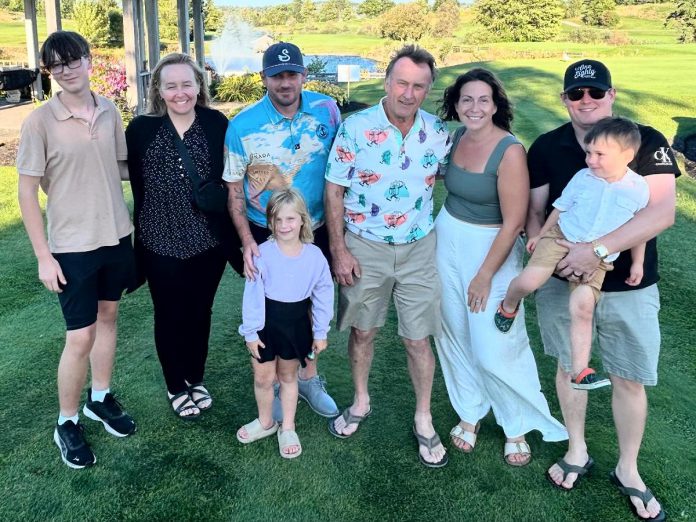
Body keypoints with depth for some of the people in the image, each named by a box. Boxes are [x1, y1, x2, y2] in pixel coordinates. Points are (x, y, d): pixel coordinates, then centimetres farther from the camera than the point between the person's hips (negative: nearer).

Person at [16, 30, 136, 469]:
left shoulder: (110, 112, 0)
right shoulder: (40, 122, -12)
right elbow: (27, 192, -9)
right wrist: (43, 256, -11)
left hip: (117, 236, 5)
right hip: (72, 247, -4)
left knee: (108, 317, 18)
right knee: (80, 337, 0)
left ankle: (100, 398, 38)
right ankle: (67, 423, 21)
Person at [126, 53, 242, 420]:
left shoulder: (216, 124, -4)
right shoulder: (141, 129, -7)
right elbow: (136, 186, -1)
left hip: (209, 241, 1)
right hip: (161, 243, -1)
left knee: (200, 312, 16)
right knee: (170, 316, 13)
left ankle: (196, 379, 39)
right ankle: (176, 387, 34)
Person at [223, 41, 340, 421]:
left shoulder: (327, 110, -8)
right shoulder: (242, 125, -13)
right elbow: (234, 189, -7)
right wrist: (247, 242, -16)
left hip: (316, 230, 2)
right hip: (265, 234, -2)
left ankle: (309, 378, 39)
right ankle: (272, 384, 34)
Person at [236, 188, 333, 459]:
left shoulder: (314, 256, -11)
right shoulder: (263, 254, -16)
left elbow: (323, 296, -2)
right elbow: (253, 295, -10)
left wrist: (320, 333, 2)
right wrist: (251, 332, -8)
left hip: (297, 324, 1)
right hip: (266, 323, -1)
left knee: (288, 377, 18)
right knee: (263, 377, 12)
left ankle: (287, 428, 35)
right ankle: (265, 422, 38)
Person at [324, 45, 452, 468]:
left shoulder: (439, 133, -4)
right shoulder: (355, 128, -12)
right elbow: (334, 190, -8)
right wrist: (339, 250, -10)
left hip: (419, 248, 1)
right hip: (364, 246, -1)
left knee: (418, 338, 7)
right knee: (362, 330, 15)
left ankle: (424, 420, 26)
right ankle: (361, 402, 39)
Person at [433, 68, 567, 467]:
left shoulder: (509, 151, -20)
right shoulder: (456, 138, 0)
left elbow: (513, 222, -19)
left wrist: (485, 276, -15)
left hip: (491, 249, -6)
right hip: (447, 241, 6)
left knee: (495, 348, -2)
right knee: (455, 336, 13)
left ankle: (518, 426, 21)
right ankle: (470, 414, 33)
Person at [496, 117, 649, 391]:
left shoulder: (639, 188, -4)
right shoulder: (582, 178, -3)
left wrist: (637, 263, 10)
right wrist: (541, 235, 18)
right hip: (561, 237, 1)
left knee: (582, 307, -15)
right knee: (528, 281, -18)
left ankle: (579, 371, -6)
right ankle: (508, 307, 18)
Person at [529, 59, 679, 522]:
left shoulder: (646, 142, -11)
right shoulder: (547, 147, -2)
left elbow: (663, 212, -21)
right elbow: (534, 211, 2)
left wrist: (598, 250, -29)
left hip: (628, 286, -2)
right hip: (563, 279, 2)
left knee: (630, 380, 9)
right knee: (569, 365, 16)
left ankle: (628, 470, 31)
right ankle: (577, 451, 38)